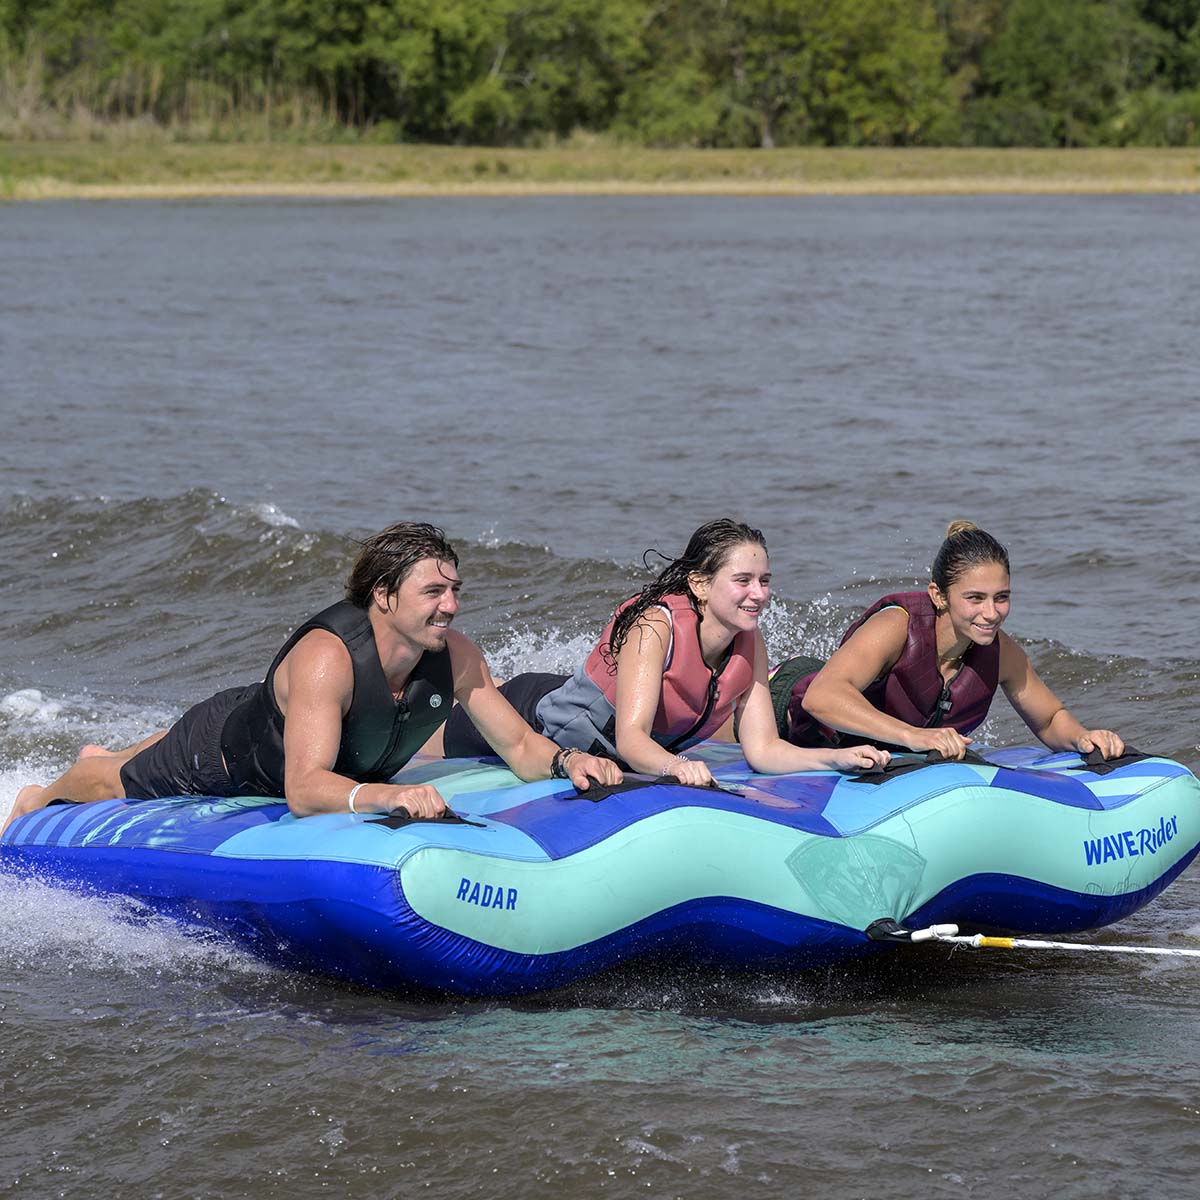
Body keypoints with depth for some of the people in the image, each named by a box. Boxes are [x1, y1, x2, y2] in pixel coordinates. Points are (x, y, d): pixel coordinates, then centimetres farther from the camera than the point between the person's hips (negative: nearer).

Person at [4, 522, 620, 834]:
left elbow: (518, 745, -22)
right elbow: (303, 791, -55)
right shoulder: (325, 657, -48)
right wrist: (389, 795, -71)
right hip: (220, 747, -6)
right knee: (117, 788, 24)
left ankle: (103, 757, 68)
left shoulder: (456, 659, -30)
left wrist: (566, 761, -44)